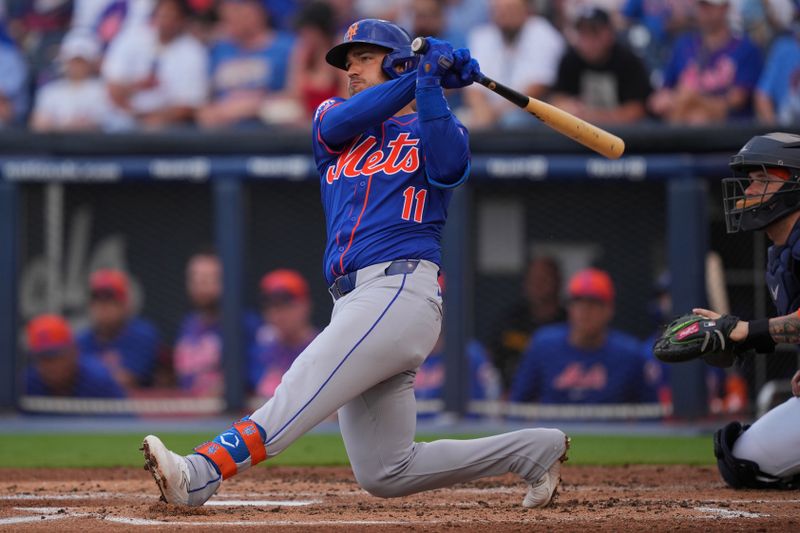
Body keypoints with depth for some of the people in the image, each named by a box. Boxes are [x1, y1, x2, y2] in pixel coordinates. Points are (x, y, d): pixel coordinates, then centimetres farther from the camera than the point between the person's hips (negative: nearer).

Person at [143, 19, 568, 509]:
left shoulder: (436, 129, 11)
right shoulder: (333, 119, 24)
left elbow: (446, 166, -14)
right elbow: (339, 123, -2)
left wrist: (430, 83, -17)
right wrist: (418, 76, -7)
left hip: (402, 290, -7)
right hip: (352, 301, 7)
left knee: (302, 390, -27)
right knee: (385, 474, 5)